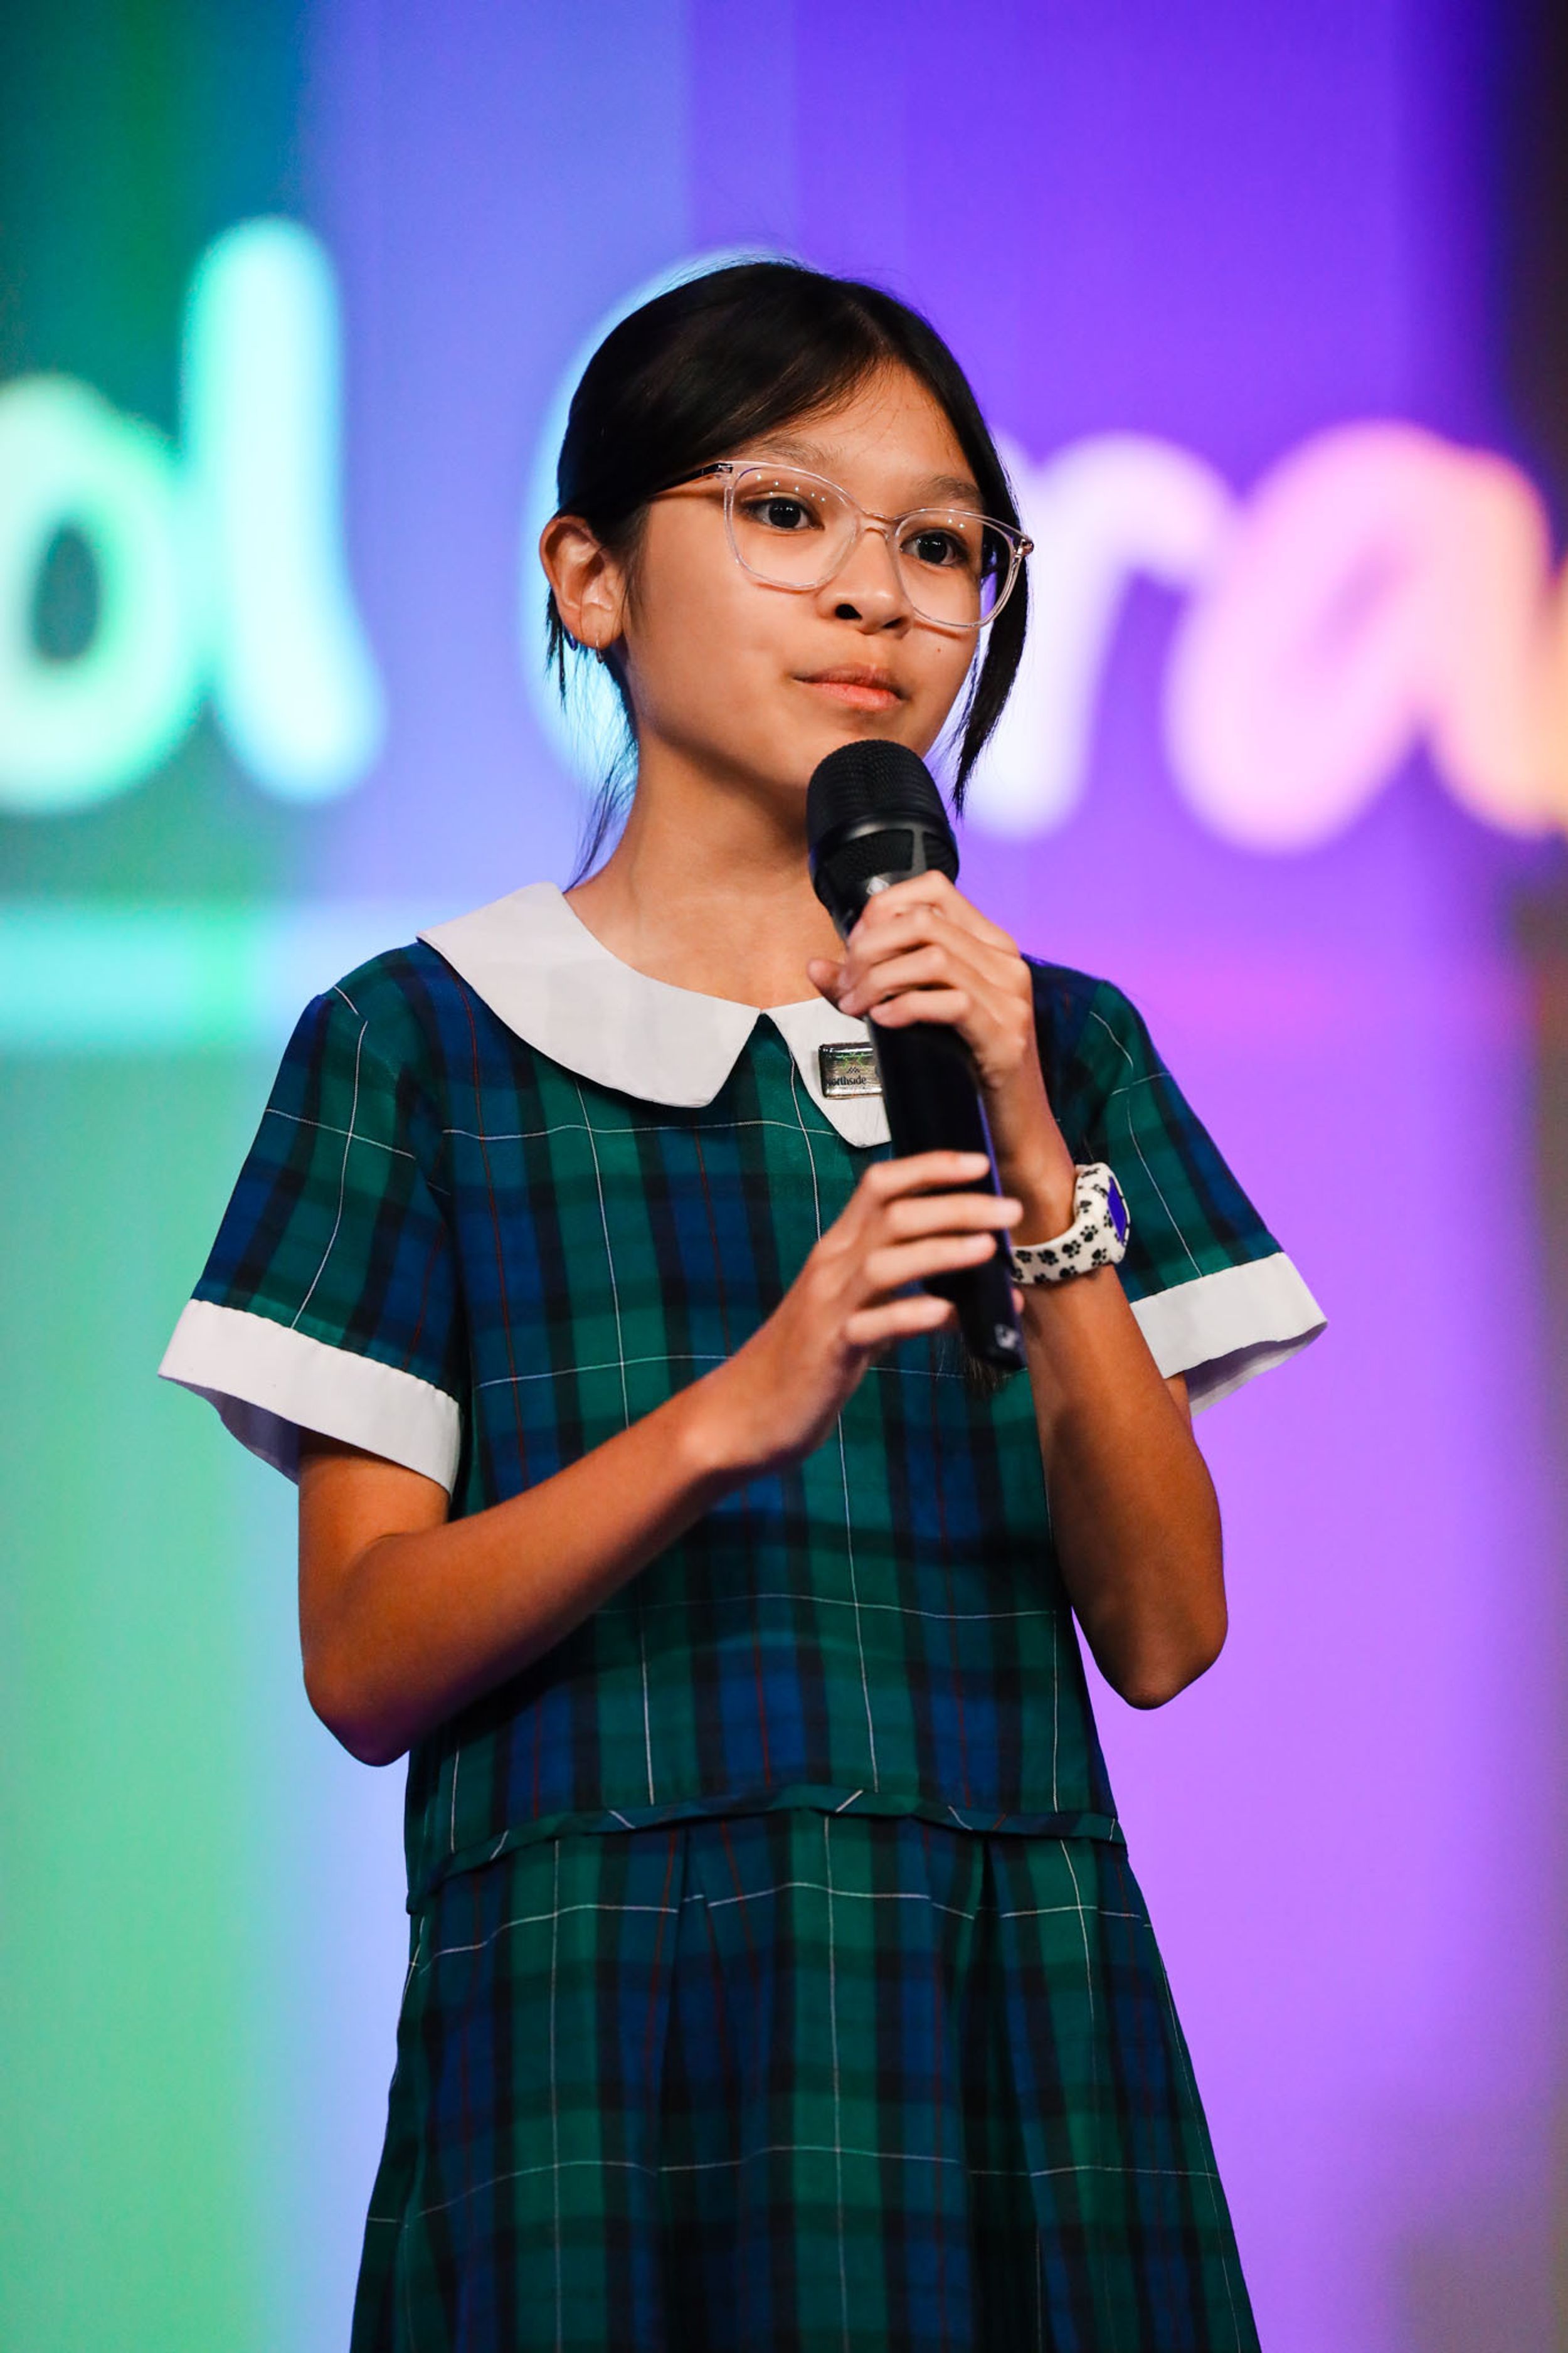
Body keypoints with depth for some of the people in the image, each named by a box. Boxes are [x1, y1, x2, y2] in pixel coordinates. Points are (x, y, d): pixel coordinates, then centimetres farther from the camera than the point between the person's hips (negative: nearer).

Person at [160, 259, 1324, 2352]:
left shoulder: (1057, 1049, 12)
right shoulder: (423, 1042, 4)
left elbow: (1164, 1631, 2)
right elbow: (362, 1661, -5)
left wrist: (1039, 1178, -10)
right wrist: (736, 1413, -19)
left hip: (1012, 2019, 3)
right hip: (600, 2025, -3)